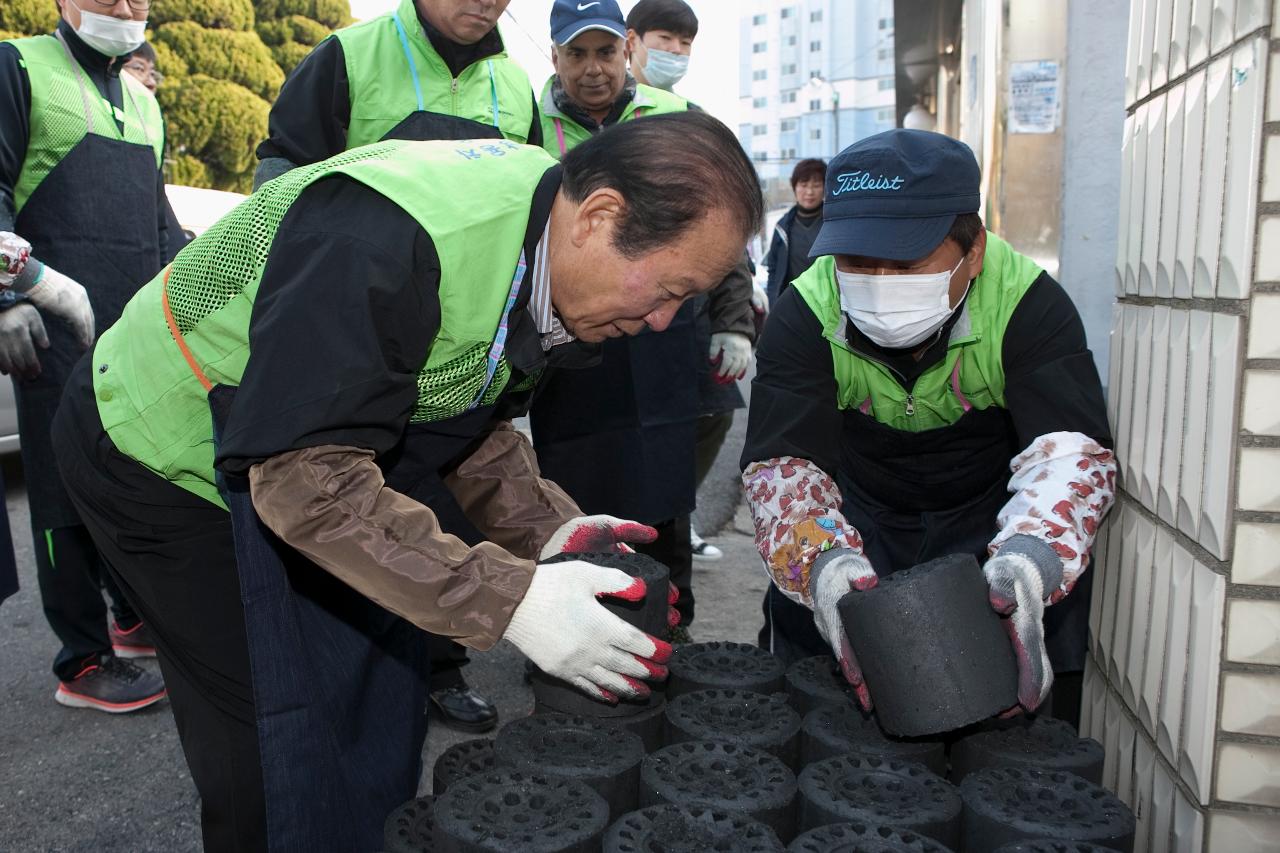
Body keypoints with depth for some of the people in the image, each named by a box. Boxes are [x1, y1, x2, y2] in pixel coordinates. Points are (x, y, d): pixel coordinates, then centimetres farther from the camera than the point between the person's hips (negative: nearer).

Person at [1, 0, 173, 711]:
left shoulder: (142, 100, 22)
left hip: (141, 325, 7)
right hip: (58, 326, -6)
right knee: (71, 491, -4)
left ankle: (136, 616, 26)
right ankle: (84, 663, 3)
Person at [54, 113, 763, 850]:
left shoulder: (542, 219, -8)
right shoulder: (385, 244, -37)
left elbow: (471, 418, 1)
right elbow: (307, 476, -36)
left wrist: (547, 526, -13)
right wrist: (509, 598, -37)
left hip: (315, 462, 8)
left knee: (375, 719, 10)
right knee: (278, 765, -3)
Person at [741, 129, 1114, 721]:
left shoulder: (1029, 303, -23)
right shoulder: (804, 315, -21)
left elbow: (1070, 449, -32)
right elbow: (782, 462, -27)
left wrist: (1028, 561, -54)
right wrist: (823, 561, -49)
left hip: (988, 510, 0)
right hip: (861, 509, 1)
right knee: (800, 605, -20)